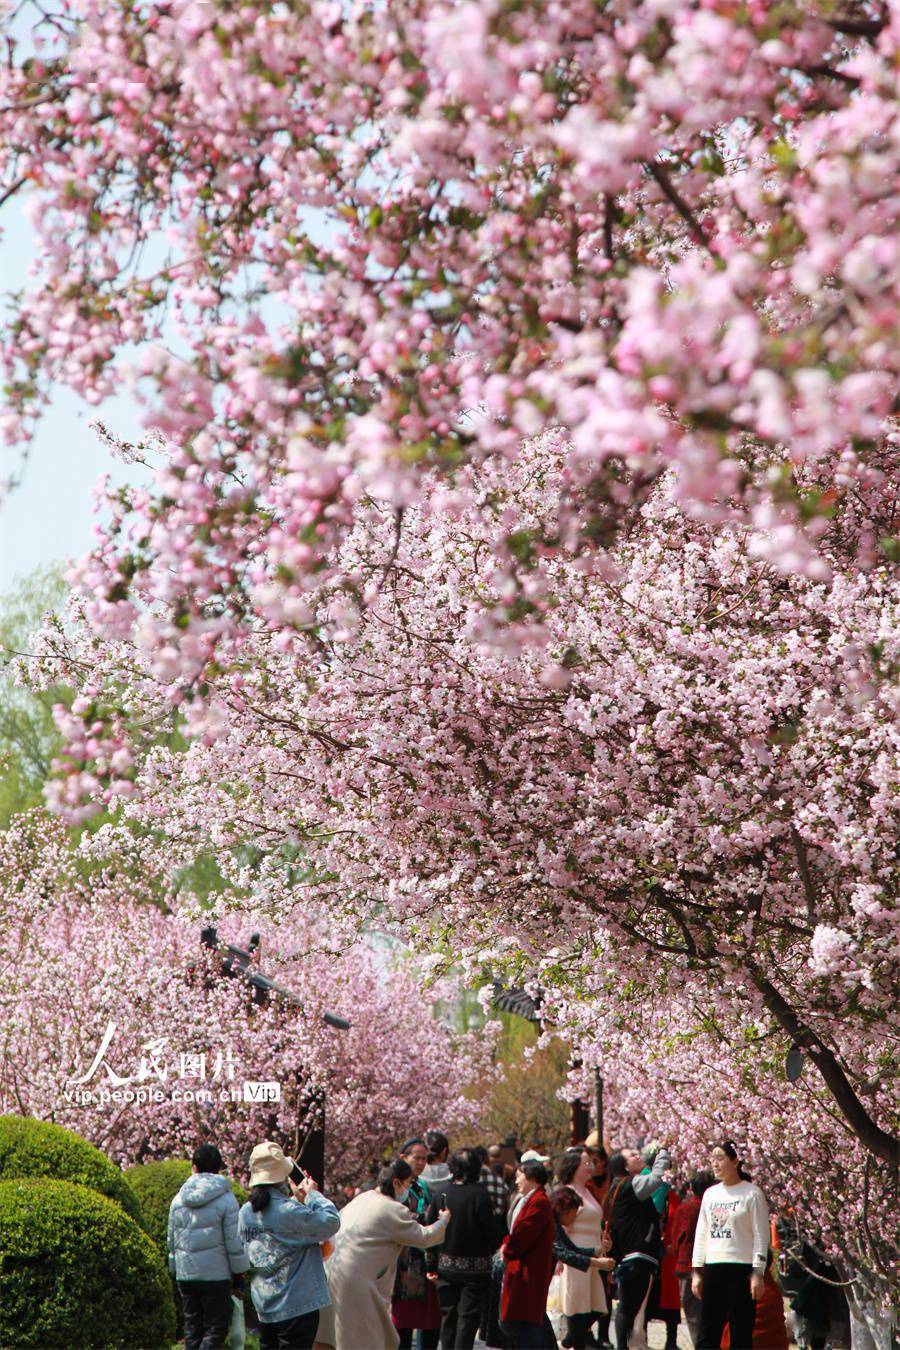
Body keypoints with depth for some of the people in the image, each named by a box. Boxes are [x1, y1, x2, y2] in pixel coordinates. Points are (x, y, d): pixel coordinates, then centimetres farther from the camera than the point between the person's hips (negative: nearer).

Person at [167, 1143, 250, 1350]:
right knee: (216, 1328, -1)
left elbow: (172, 1240, 13)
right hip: (216, 1274, -4)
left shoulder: (179, 1199, 6)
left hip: (185, 1274, 4)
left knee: (192, 1327, 12)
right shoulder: (225, 1199, -9)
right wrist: (239, 1273, 2)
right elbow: (234, 1241, -8)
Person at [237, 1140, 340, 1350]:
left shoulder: (246, 1212, 3)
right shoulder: (289, 1211, -21)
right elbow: (331, 1222, -17)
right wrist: (313, 1195, -3)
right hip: (297, 1306, -7)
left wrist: (296, 1199, 13)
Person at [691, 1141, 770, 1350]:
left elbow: (761, 1236, -5)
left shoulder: (752, 1193, -3)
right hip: (713, 1269, 5)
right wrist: (696, 1271, 12)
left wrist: (757, 1273, -11)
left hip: (742, 1270, -5)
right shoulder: (710, 1194, 14)